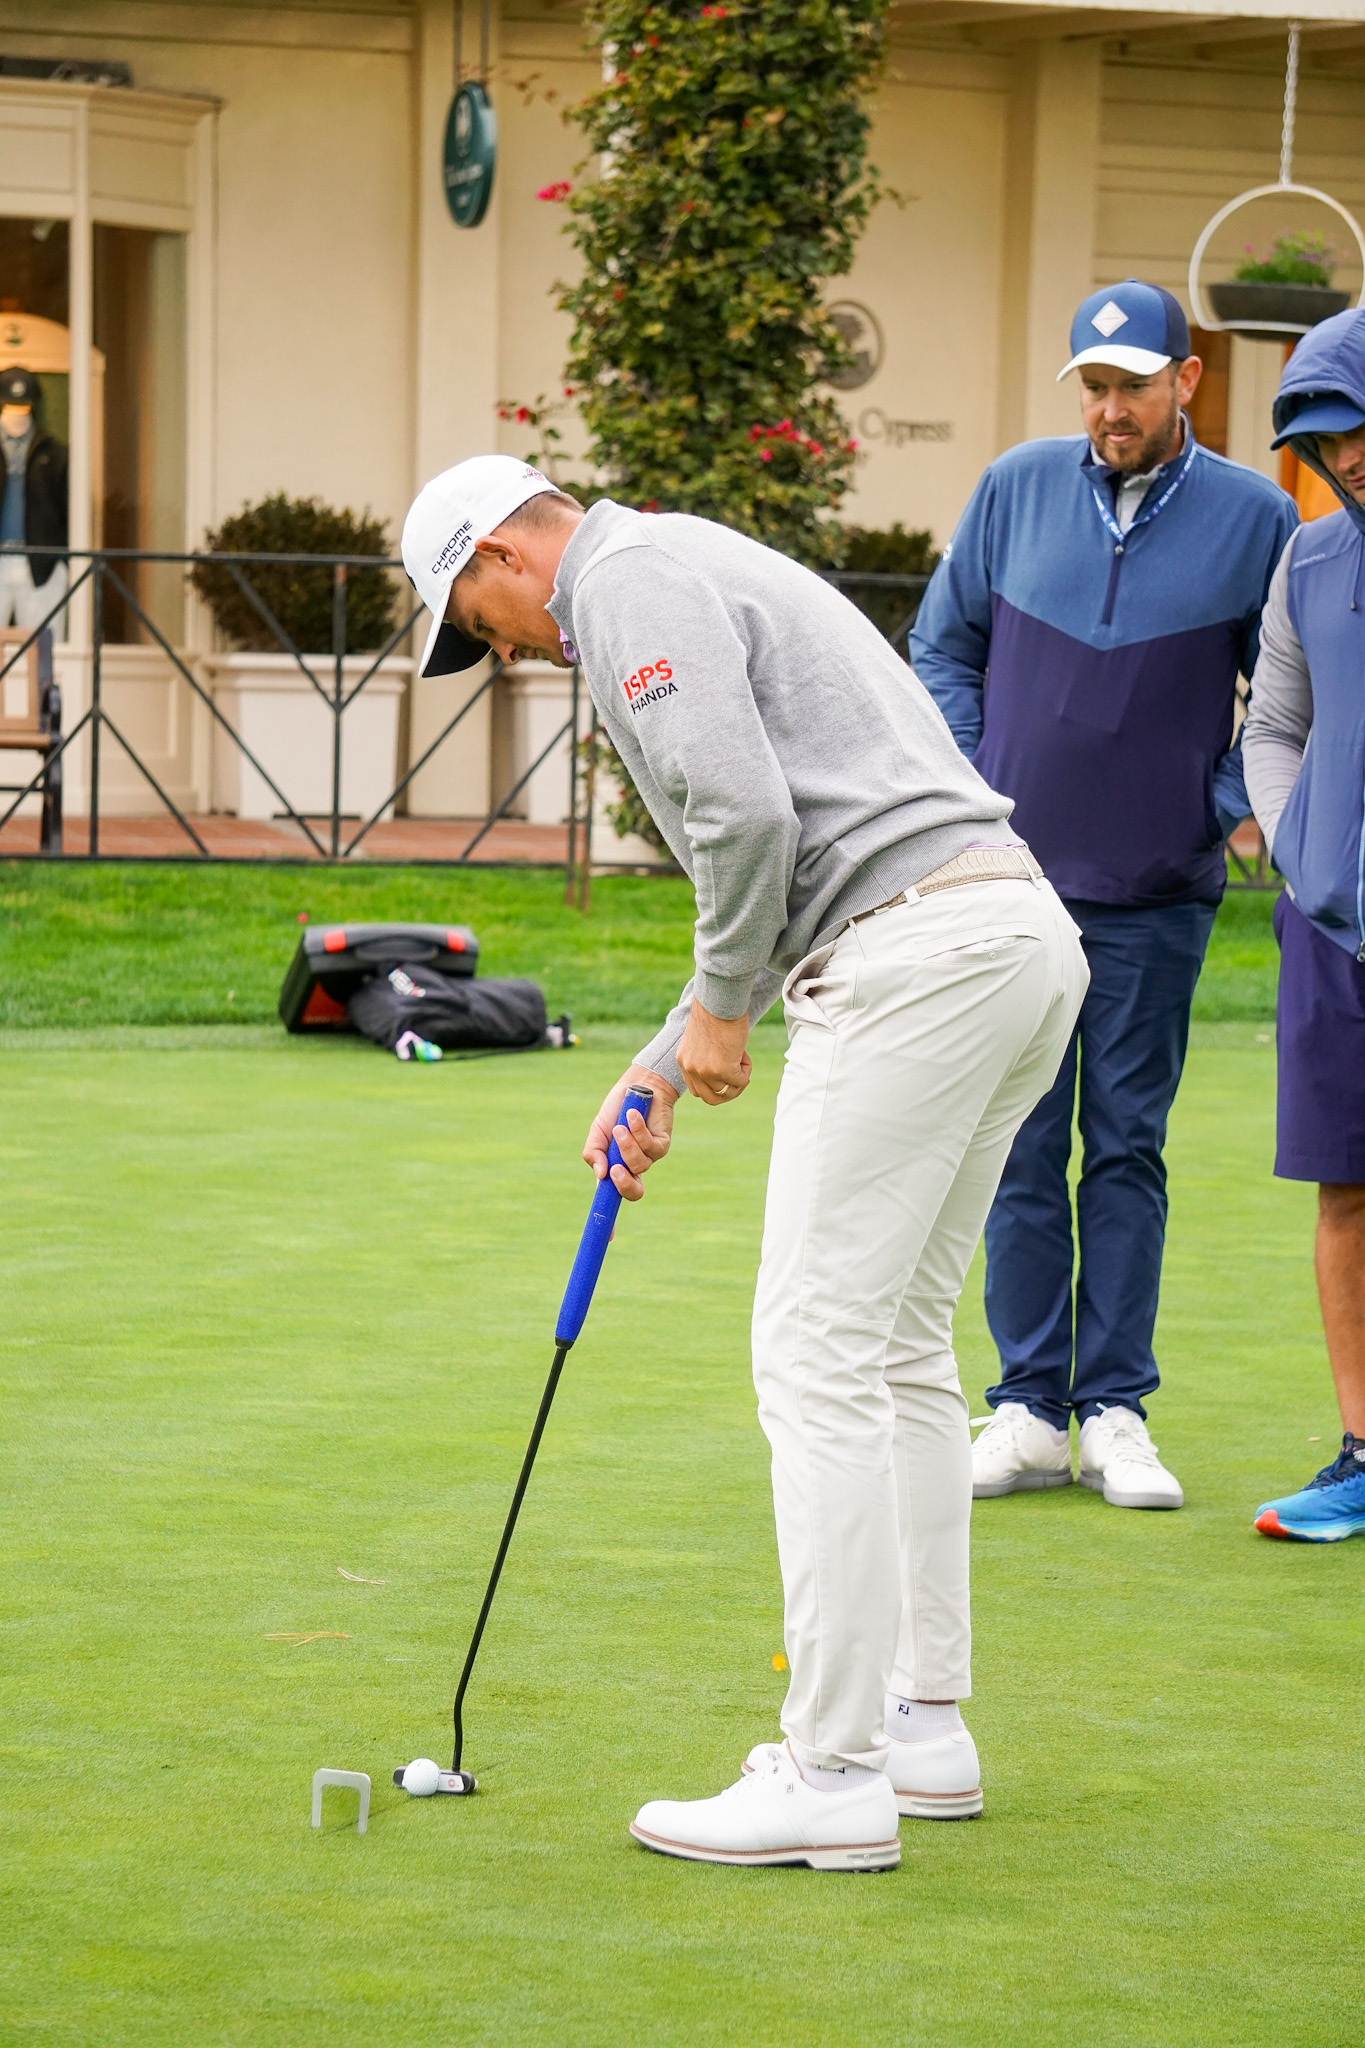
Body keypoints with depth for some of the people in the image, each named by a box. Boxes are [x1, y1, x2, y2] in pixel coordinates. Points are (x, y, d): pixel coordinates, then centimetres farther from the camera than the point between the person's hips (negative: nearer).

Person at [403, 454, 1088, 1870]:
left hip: (915, 956, -10)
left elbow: (745, 813, -18)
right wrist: (661, 1070, 26)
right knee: (900, 1345, 18)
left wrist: (722, 1008, -2)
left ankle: (834, 1776, -8)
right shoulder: (697, 576, 29)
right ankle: (923, 1726, 23)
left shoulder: (632, 580, -3)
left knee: (821, 1352, -7)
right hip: (1025, 935, 10)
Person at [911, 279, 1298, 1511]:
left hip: (1158, 897, -1)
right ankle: (1028, 1412, 8)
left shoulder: (1255, 519, -2)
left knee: (1127, 1150, 3)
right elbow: (943, 648, 13)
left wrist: (1228, 810, 0)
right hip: (1013, 879, 1)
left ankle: (1115, 1413, 9)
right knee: (1019, 1151, 2)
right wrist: (969, 791, 4)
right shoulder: (1017, 489, 2)